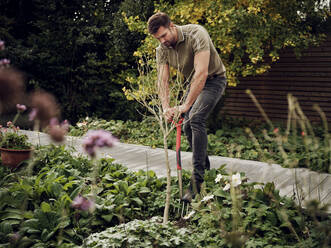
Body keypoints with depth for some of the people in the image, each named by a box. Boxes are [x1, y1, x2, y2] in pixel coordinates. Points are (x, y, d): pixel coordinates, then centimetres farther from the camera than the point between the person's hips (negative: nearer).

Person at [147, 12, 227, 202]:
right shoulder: (162, 49, -8)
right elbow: (163, 80, -12)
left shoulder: (196, 34, -30)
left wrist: (186, 105, -43)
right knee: (187, 124, 4)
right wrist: (166, 107, -29)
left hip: (213, 80, -7)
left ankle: (197, 179, -23)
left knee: (196, 119, -24)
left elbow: (202, 73, -38)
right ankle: (205, 168, 25)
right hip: (193, 83, 7)